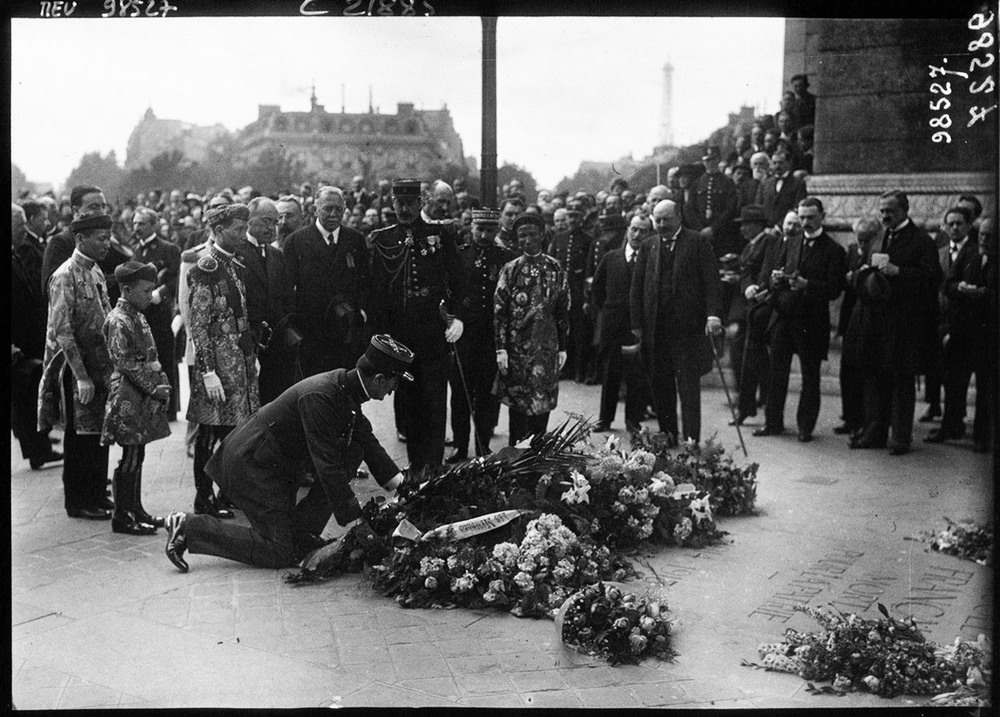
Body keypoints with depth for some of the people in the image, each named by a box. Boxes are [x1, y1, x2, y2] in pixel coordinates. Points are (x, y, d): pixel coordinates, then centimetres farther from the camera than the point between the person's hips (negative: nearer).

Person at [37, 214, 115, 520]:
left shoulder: (96, 273, 11)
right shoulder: (66, 276, -15)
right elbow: (62, 331, -19)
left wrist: (110, 367, 12)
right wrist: (81, 377, -21)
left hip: (100, 367, 8)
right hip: (76, 369, -8)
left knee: (99, 434, 14)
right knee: (80, 436, 2)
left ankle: (96, 494, 26)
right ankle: (77, 502, 14)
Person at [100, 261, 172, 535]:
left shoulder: (137, 316, 14)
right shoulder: (118, 321, -14)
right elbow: (125, 363, -17)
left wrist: (163, 382, 7)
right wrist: (154, 388, -15)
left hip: (144, 399, 9)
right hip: (128, 400, -9)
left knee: (137, 456, 13)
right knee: (130, 459, -5)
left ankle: (135, 510, 21)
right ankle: (121, 517, 3)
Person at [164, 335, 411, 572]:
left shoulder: (345, 385, 0)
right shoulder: (319, 397, -29)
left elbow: (370, 444, 13)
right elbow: (328, 466, -28)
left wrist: (401, 488, 10)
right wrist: (356, 522, -23)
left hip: (277, 463, 10)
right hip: (247, 465, -10)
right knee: (279, 554, -8)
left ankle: (301, 532, 4)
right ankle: (189, 528, -1)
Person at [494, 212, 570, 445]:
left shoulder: (555, 268, 4)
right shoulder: (510, 270, 0)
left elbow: (563, 310, 7)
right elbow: (499, 310, -2)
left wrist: (562, 347, 5)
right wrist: (501, 348, -8)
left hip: (546, 347, 1)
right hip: (516, 345, -1)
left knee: (542, 403, 5)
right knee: (517, 404, 3)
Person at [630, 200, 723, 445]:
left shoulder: (698, 242, 2)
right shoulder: (648, 247, 13)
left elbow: (712, 281, -5)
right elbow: (637, 288, 13)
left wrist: (713, 314, -17)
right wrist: (637, 324, 7)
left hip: (688, 326, -4)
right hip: (656, 328, 4)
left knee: (688, 383, -4)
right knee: (660, 385, 6)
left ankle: (691, 438, -2)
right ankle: (667, 435, 16)